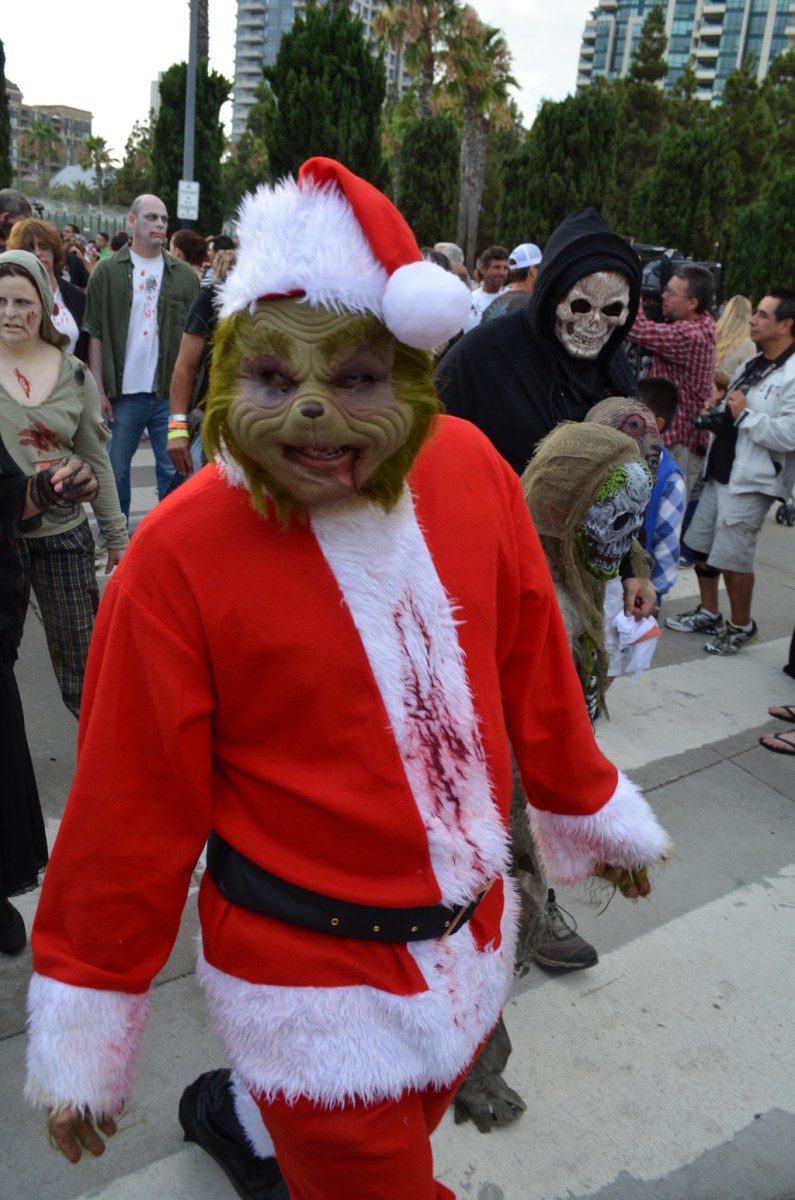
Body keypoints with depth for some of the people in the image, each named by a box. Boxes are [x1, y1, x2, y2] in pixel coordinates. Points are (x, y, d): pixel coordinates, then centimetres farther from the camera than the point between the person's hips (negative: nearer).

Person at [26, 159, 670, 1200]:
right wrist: (85, 1042, -3)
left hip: (468, 930, 5)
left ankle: (237, 1115, 54)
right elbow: (132, 801, -13)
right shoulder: (182, 552, -20)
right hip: (311, 965, -5)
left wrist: (588, 809, 15)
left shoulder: (469, 468, -9)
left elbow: (529, 662, 3)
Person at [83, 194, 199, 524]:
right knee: (115, 470, 9)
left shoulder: (185, 275, 5)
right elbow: (96, 335, 1)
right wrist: (99, 389, -5)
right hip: (124, 392, 0)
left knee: (173, 470, 6)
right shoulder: (107, 270, 2)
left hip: (172, 392, 1)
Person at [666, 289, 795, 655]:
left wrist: (745, 414, -19)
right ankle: (708, 614, 31)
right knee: (701, 546, 14)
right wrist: (718, 415, 5)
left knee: (732, 557, 0)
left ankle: (741, 626, 19)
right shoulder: (752, 364, 12)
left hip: (751, 481, -9)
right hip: (720, 471, 9)